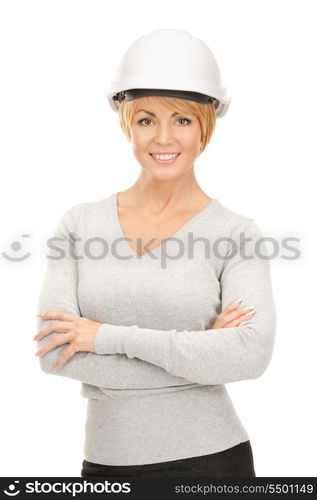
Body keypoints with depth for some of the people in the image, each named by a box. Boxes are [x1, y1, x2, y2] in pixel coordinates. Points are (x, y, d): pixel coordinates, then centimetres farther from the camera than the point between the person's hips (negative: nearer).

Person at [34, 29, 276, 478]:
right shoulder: (79, 224, -1)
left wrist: (109, 336, -20)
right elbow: (53, 351, -11)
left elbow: (253, 352, -21)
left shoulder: (237, 235, -7)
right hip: (106, 460, 2)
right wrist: (196, 357, -15)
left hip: (208, 458, -2)